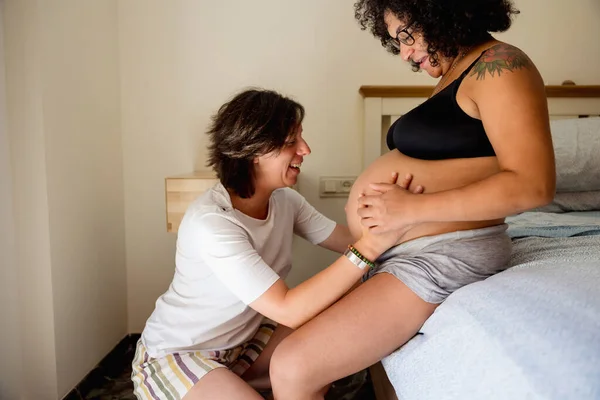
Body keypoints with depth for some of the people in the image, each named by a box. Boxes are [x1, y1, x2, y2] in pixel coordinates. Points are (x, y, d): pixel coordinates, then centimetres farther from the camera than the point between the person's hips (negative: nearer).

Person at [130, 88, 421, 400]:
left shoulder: (285, 201, -7)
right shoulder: (210, 221, -30)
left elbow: (351, 241, -5)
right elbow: (288, 310, -34)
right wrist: (371, 245, -38)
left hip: (242, 340, 8)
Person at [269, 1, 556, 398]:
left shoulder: (500, 66, -10)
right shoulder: (453, 74, 18)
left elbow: (533, 184, -20)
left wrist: (410, 208, -20)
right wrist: (376, 198, 6)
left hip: (440, 256, -10)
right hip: (397, 248, 10)